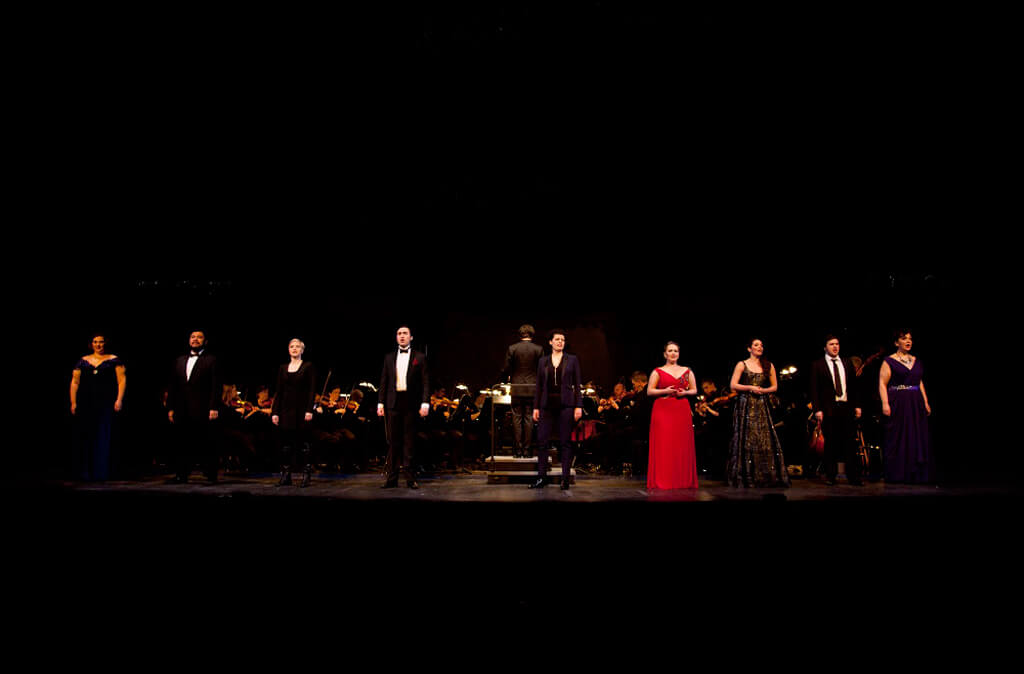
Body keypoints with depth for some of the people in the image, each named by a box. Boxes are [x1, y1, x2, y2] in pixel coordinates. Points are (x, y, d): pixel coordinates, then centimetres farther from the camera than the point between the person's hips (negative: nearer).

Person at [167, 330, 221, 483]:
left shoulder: (211, 360, 2)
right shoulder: (180, 361, 18)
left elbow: (216, 386, -5)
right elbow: (172, 386, 16)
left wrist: (214, 408, -13)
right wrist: (170, 408, 9)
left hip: (202, 411, -5)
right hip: (182, 412, 5)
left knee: (206, 445, -2)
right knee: (183, 444, 7)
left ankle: (211, 475, 4)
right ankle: (181, 475, 14)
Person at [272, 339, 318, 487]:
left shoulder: (308, 367, 1)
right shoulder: (283, 369, 11)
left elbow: (312, 390, -5)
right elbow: (278, 391, 10)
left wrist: (309, 409, -14)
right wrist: (274, 412, 3)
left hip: (302, 408, -4)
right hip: (286, 409, 4)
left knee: (303, 441, -1)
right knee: (285, 442, 3)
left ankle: (306, 476, 4)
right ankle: (286, 476, 11)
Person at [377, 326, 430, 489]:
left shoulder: (419, 358, 5)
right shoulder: (389, 358, 14)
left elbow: (425, 382, 0)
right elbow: (384, 382, 12)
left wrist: (425, 403, -10)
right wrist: (380, 403, 4)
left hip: (411, 403, -2)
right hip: (393, 403, 2)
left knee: (409, 441, 2)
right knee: (393, 441, 4)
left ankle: (410, 478, 7)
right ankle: (392, 478, 9)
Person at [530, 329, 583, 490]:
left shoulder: (572, 360, 7)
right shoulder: (543, 361, 12)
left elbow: (578, 384, 4)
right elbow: (539, 386, 12)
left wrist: (579, 406, -5)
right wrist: (536, 407, 6)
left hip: (566, 404, -2)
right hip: (547, 405, 2)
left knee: (565, 441, -1)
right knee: (542, 440, 0)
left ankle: (565, 478, 5)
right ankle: (542, 477, 8)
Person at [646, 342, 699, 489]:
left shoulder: (687, 371, 14)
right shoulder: (658, 371, 7)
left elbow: (694, 390, 15)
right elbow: (649, 391, 2)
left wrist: (685, 392, -5)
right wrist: (665, 391, -12)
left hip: (682, 411, 2)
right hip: (662, 410, -2)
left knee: (683, 445, 0)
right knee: (663, 445, -6)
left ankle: (683, 480, 7)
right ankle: (662, 480, -1)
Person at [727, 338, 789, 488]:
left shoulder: (768, 366, 12)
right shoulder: (742, 365, 4)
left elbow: (774, 387, 13)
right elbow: (733, 385, -1)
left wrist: (763, 390, -5)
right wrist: (750, 388, -11)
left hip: (762, 406, 3)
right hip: (745, 406, -2)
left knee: (765, 438, -3)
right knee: (746, 439, -3)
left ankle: (767, 476, 1)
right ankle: (746, 476, 1)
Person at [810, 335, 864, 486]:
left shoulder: (848, 363, 14)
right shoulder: (817, 365, 3)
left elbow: (854, 386, 15)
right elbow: (814, 389, -1)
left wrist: (857, 405, 7)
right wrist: (817, 409, -9)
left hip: (847, 407, 3)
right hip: (829, 409, -3)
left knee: (851, 443, 2)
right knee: (830, 444, 2)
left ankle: (853, 476, 8)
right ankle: (830, 476, 10)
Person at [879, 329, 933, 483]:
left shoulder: (917, 361, 14)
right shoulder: (889, 361, -2)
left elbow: (920, 384, 18)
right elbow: (882, 384, -7)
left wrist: (926, 402, 10)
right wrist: (885, 404, -17)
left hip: (915, 404, 5)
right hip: (897, 404, -5)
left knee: (918, 438, 4)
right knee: (898, 438, -3)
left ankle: (915, 474, 11)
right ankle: (897, 475, 4)